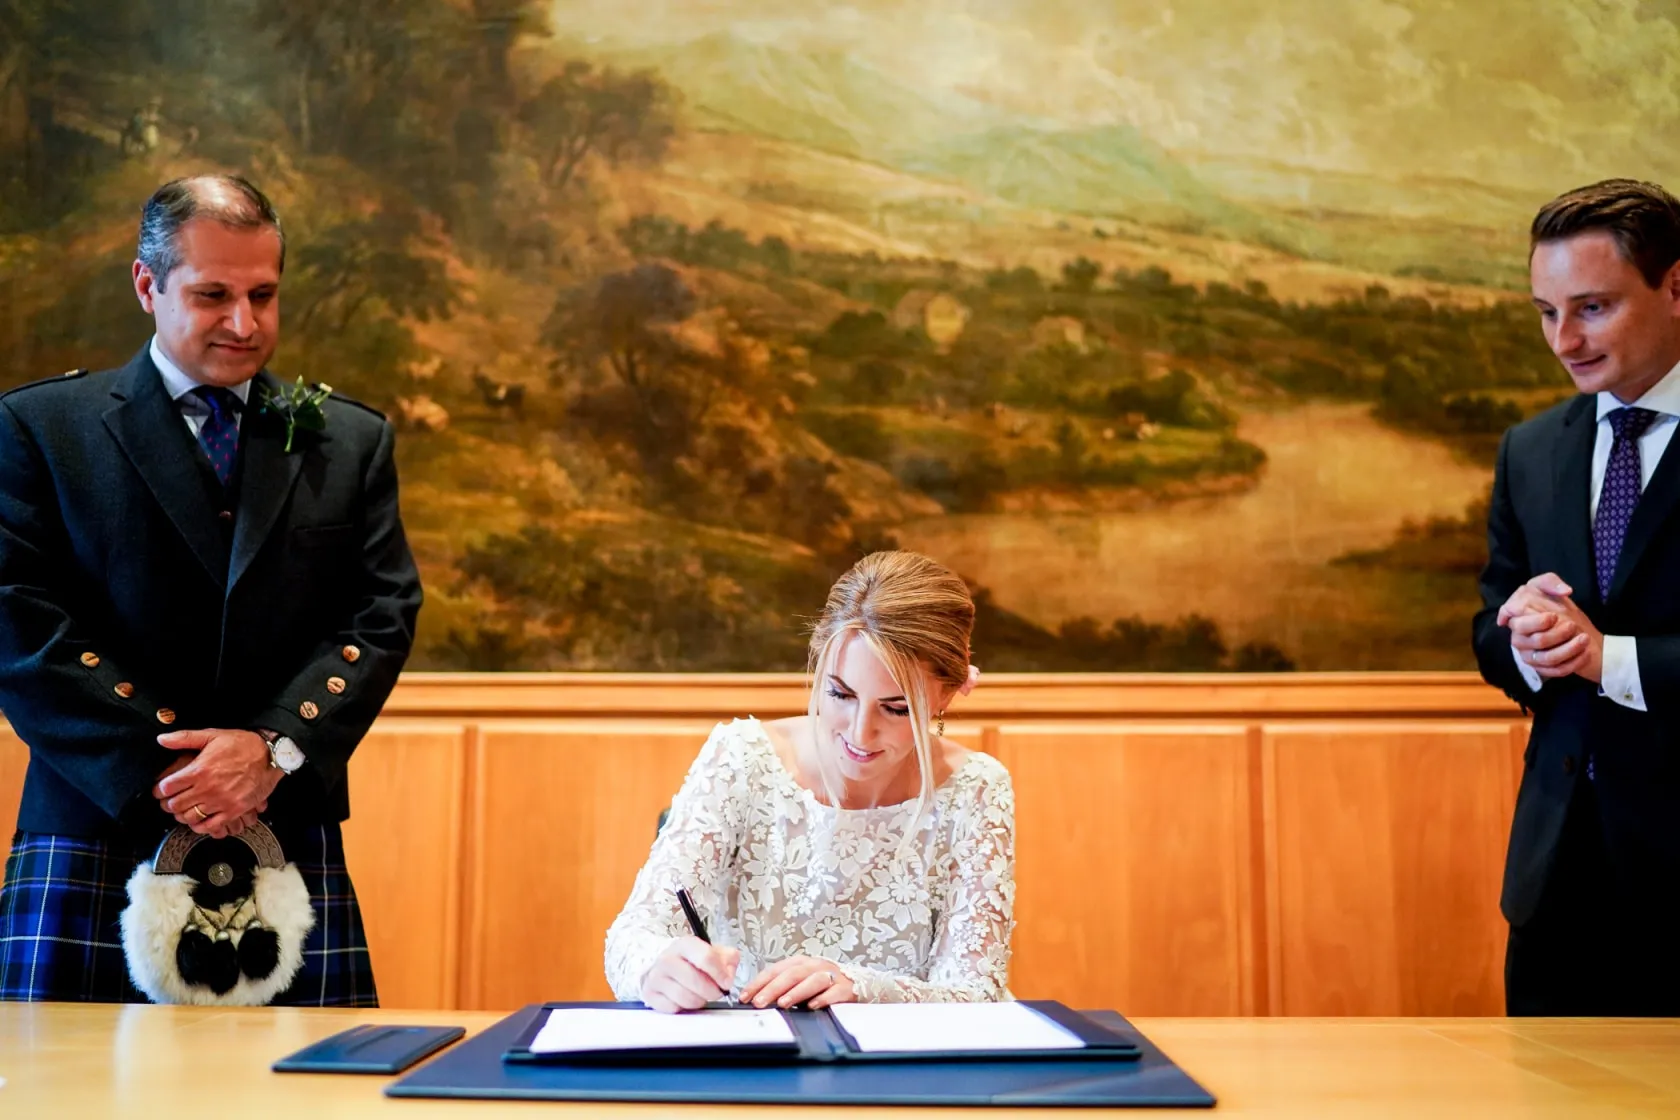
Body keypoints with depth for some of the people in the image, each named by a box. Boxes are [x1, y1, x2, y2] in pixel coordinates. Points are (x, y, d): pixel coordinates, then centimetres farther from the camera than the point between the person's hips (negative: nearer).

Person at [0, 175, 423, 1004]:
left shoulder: (352, 440, 13)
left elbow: (382, 616, 5)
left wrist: (276, 747, -11)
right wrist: (166, 762, -12)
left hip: (289, 837, 2)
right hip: (99, 834, -1)